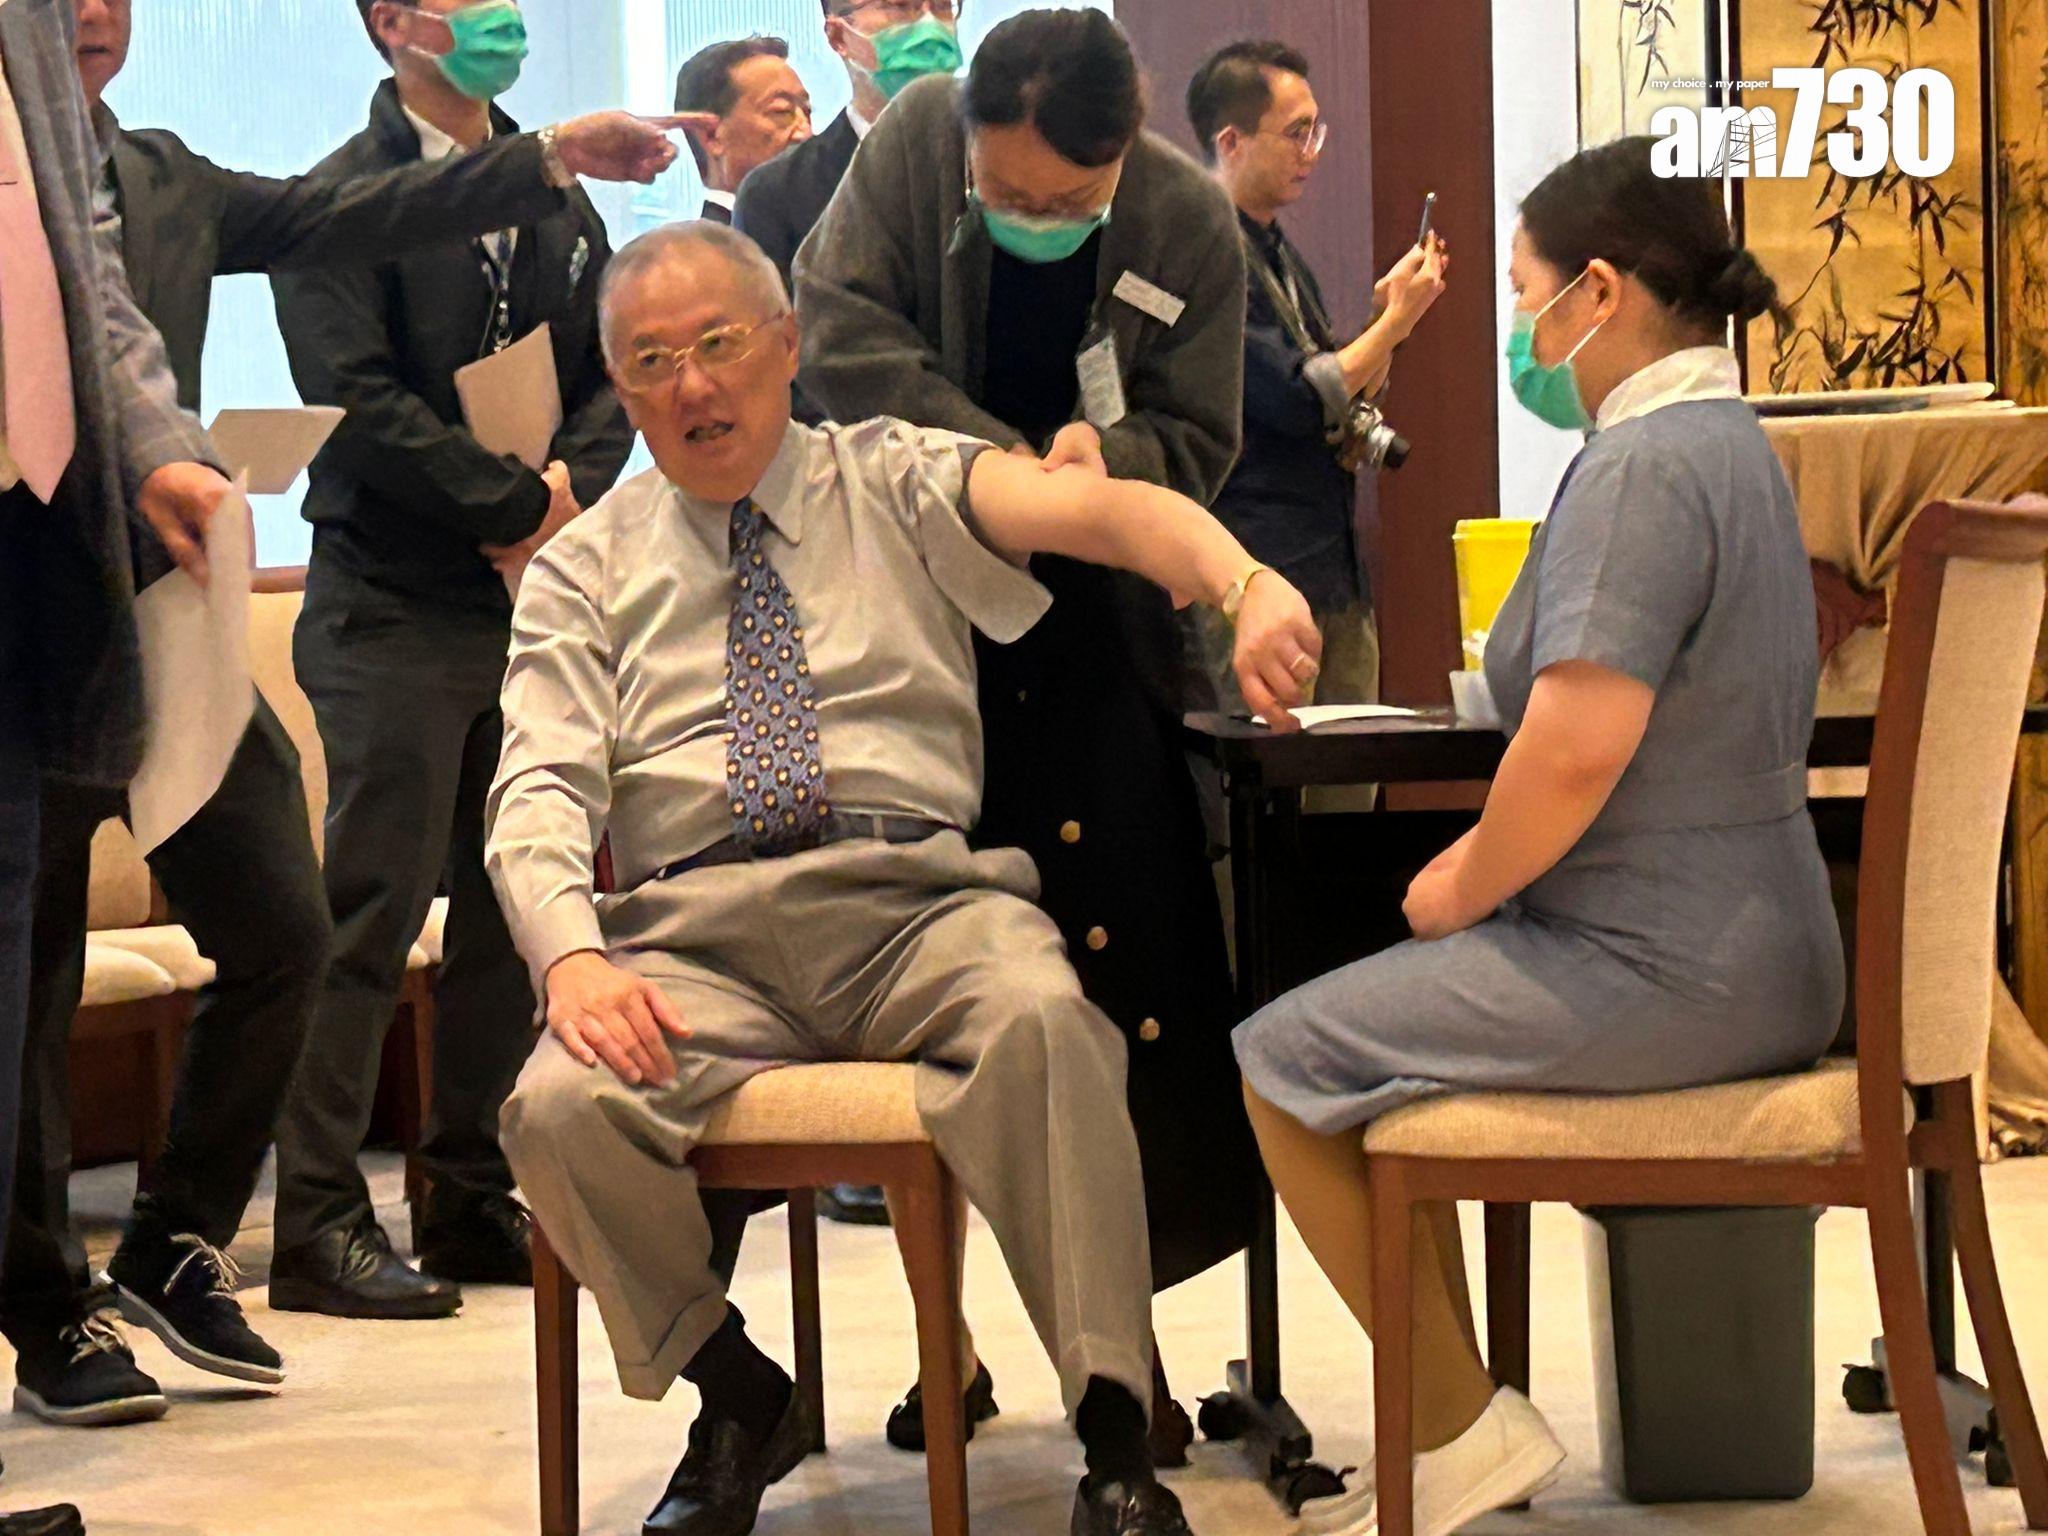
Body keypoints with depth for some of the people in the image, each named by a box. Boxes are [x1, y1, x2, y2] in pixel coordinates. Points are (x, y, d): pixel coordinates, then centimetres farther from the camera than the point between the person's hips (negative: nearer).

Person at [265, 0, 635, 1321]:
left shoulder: (558, 200, 16)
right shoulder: (348, 199, -4)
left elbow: (615, 375, 13)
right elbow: (358, 396, -14)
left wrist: (569, 488, -7)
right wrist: (516, 505, -14)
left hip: (538, 601, 6)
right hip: (396, 609, -6)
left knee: (514, 912, 7)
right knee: (374, 910, -7)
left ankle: (472, 1198, 17)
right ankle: (319, 1220, -2)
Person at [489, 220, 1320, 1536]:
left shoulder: (895, 482, 14)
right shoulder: (586, 570, 19)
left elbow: (1093, 506, -5)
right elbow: (540, 793, 6)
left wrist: (1247, 587, -27)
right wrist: (572, 955, -16)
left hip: (915, 897, -1)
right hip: (695, 927, 1)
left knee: (1041, 1020, -34)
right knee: (561, 1107, -29)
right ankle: (737, 1402, -1)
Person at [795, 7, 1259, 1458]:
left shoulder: (1193, 225, -9)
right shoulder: (912, 144, -10)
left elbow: (1197, 444, -3)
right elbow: (841, 329, -14)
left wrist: (1104, 456, -25)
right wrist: (1002, 459, -21)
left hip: (1097, 634, 0)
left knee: (1129, 961, -5)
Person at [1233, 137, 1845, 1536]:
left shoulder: (1642, 464, -18)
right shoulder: (1727, 436, 14)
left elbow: (1579, 747, -29)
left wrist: (1464, 889, -11)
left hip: (1661, 971, -10)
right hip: (1752, 946, 10)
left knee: (1286, 1060, -2)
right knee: (1370, 1030, 21)